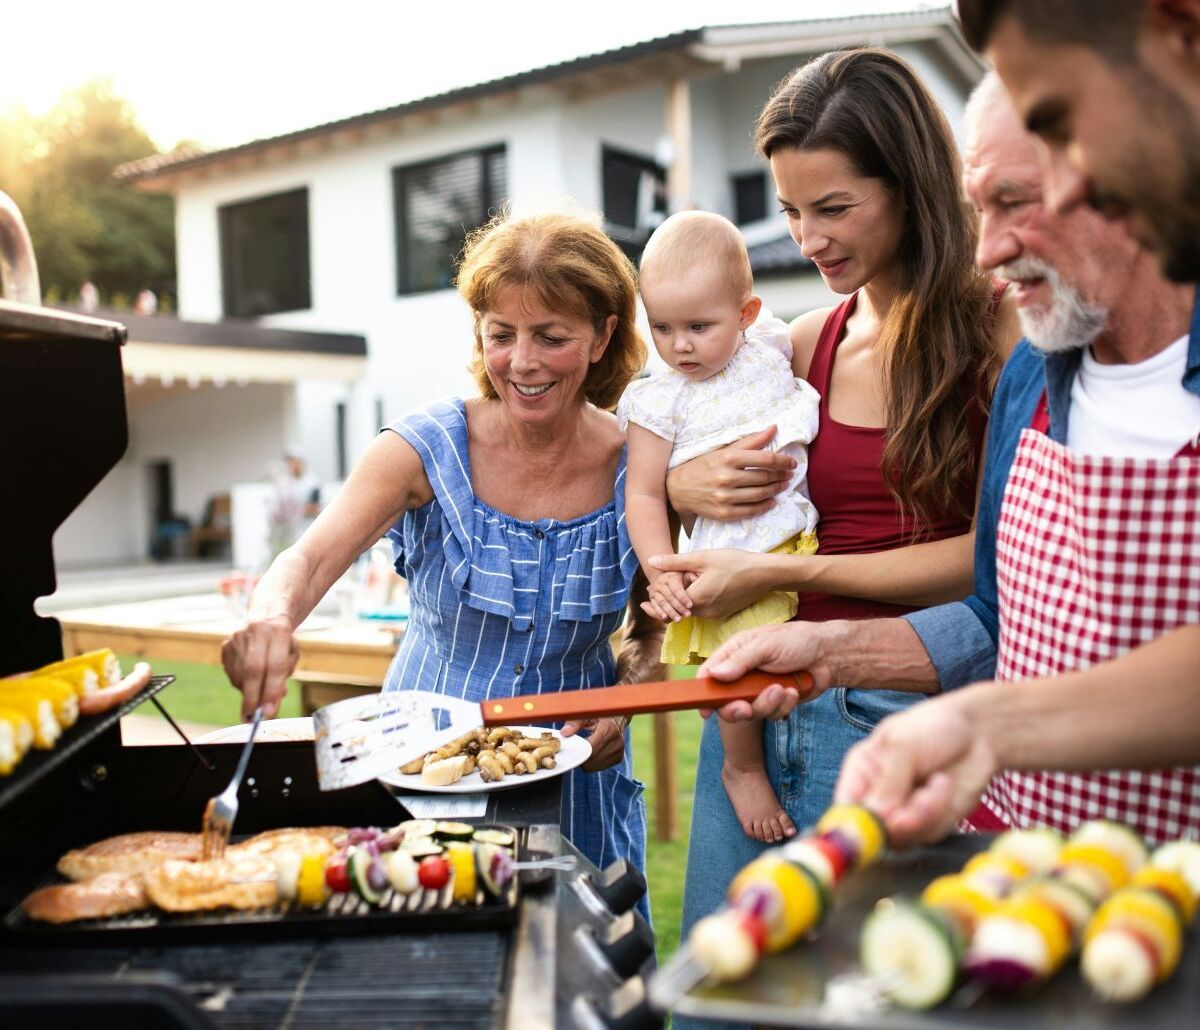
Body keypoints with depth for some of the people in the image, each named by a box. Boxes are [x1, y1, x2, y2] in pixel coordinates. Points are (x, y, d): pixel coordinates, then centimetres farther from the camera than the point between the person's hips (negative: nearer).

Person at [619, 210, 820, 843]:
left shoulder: (770, 350, 6)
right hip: (730, 563, -4)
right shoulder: (659, 403, -5)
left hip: (802, 541, 5)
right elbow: (644, 494, -6)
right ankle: (744, 768, 12)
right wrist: (663, 573, -15)